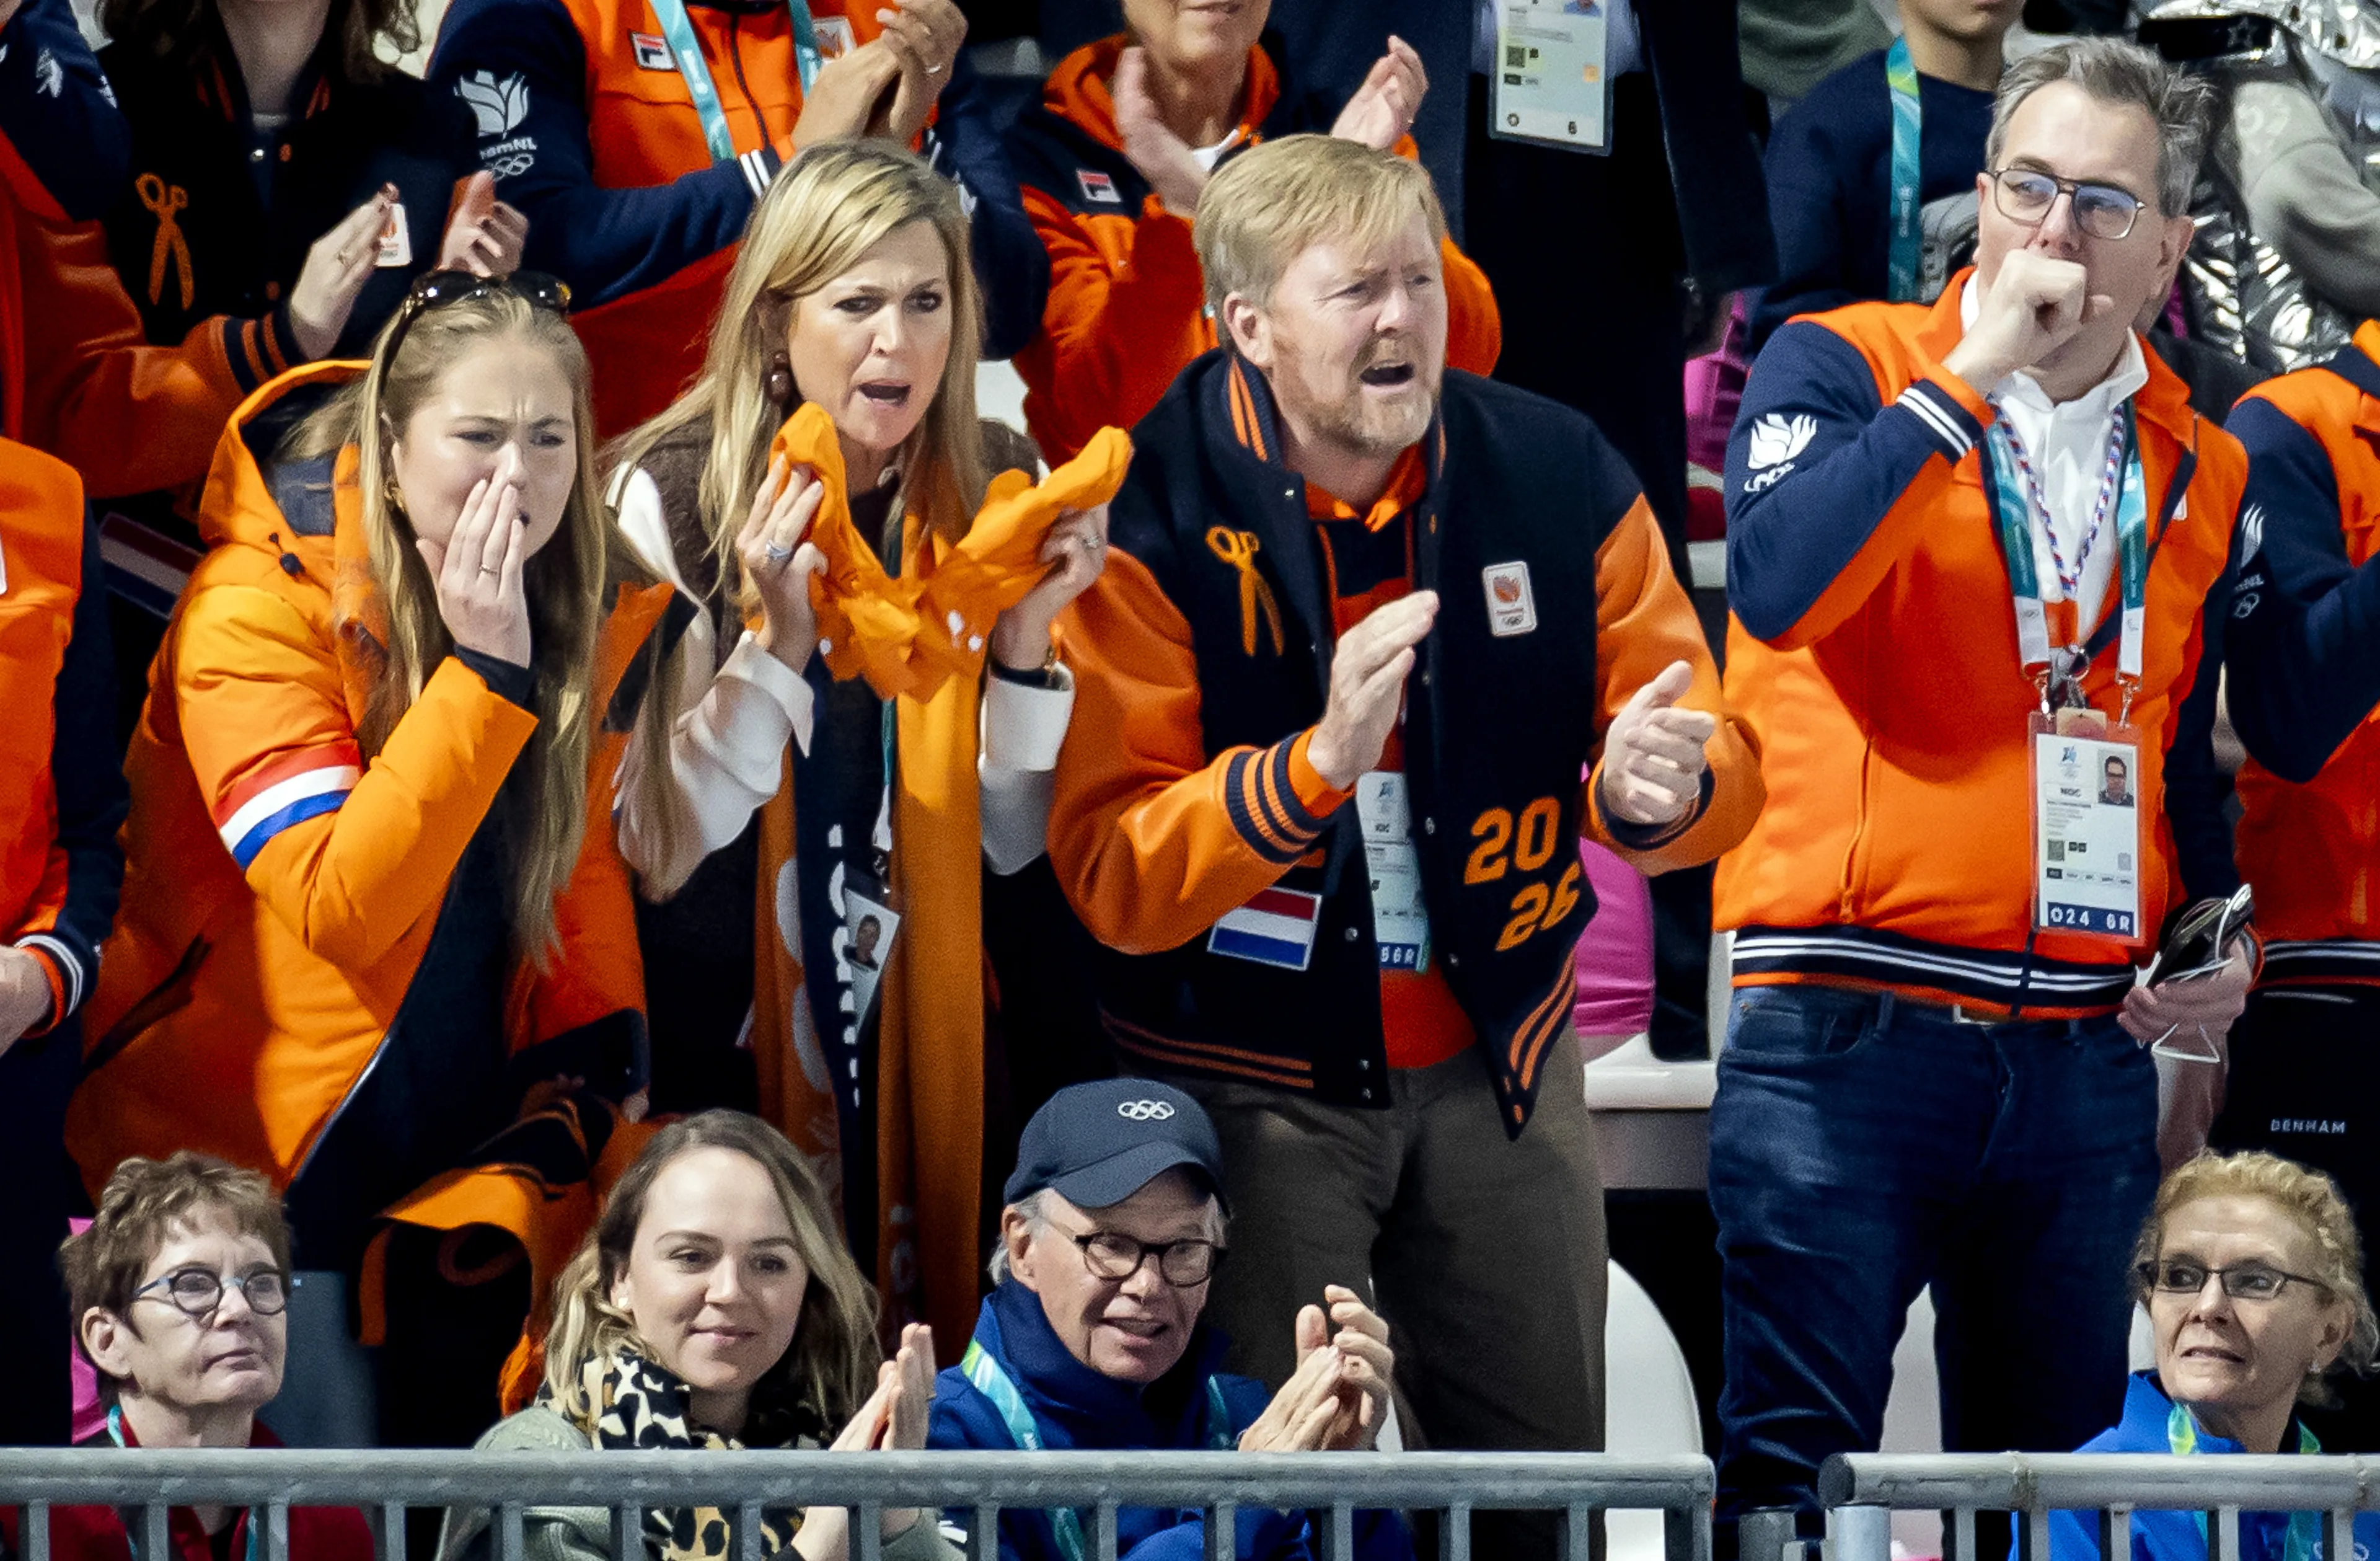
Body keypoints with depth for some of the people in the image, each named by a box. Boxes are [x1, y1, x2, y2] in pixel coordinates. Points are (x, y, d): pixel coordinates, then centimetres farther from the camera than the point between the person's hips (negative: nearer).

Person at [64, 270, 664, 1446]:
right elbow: (343, 909, -30)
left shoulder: (570, 606, -1)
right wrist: (482, 668, -34)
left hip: (472, 1136, 6)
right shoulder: (253, 614, -21)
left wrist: (598, 1046, -5)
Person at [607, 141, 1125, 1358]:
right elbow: (659, 856, -14)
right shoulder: (672, 498, -11)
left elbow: (1008, 846, 2)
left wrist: (1025, 640, -13)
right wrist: (775, 643, -26)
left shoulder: (990, 501, 0)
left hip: (925, 1031, 3)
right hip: (729, 1033, -3)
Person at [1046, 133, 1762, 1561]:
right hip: (1248, 1086, -3)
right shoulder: (1148, 519, -16)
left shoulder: (1558, 479, -6)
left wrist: (1657, 786, -25)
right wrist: (1320, 763, -36)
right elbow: (1110, 878, -20)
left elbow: (1720, 765, 0)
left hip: (1499, 1064, 4)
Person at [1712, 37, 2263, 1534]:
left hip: (2085, 1057, 4)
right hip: (1844, 1026, -4)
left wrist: (2217, 939, 6)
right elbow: (1780, 583, -20)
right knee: (1793, 1466, -8)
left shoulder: (2205, 471, 13)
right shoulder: (1845, 368, 0)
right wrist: (1970, 373, -16)